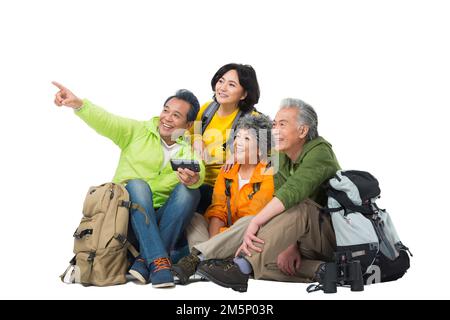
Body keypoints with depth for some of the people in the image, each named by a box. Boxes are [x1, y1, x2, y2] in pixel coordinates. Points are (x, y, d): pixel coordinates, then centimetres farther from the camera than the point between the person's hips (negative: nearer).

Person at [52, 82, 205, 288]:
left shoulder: (189, 150, 6)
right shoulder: (138, 131, 5)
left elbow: (198, 173, -17)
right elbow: (105, 122, -13)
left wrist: (193, 179, -42)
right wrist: (77, 104, -32)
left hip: (163, 222, 1)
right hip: (128, 213, -1)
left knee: (190, 191, -24)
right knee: (137, 184, -29)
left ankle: (145, 262, -30)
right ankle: (158, 261, -39)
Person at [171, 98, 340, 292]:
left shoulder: (320, 152, -16)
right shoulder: (281, 158, 6)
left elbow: (292, 191, -34)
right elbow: (282, 210, -3)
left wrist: (255, 222, -38)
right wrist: (288, 243, -18)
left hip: (329, 237, -6)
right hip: (301, 242, 6)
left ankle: (242, 266, -38)